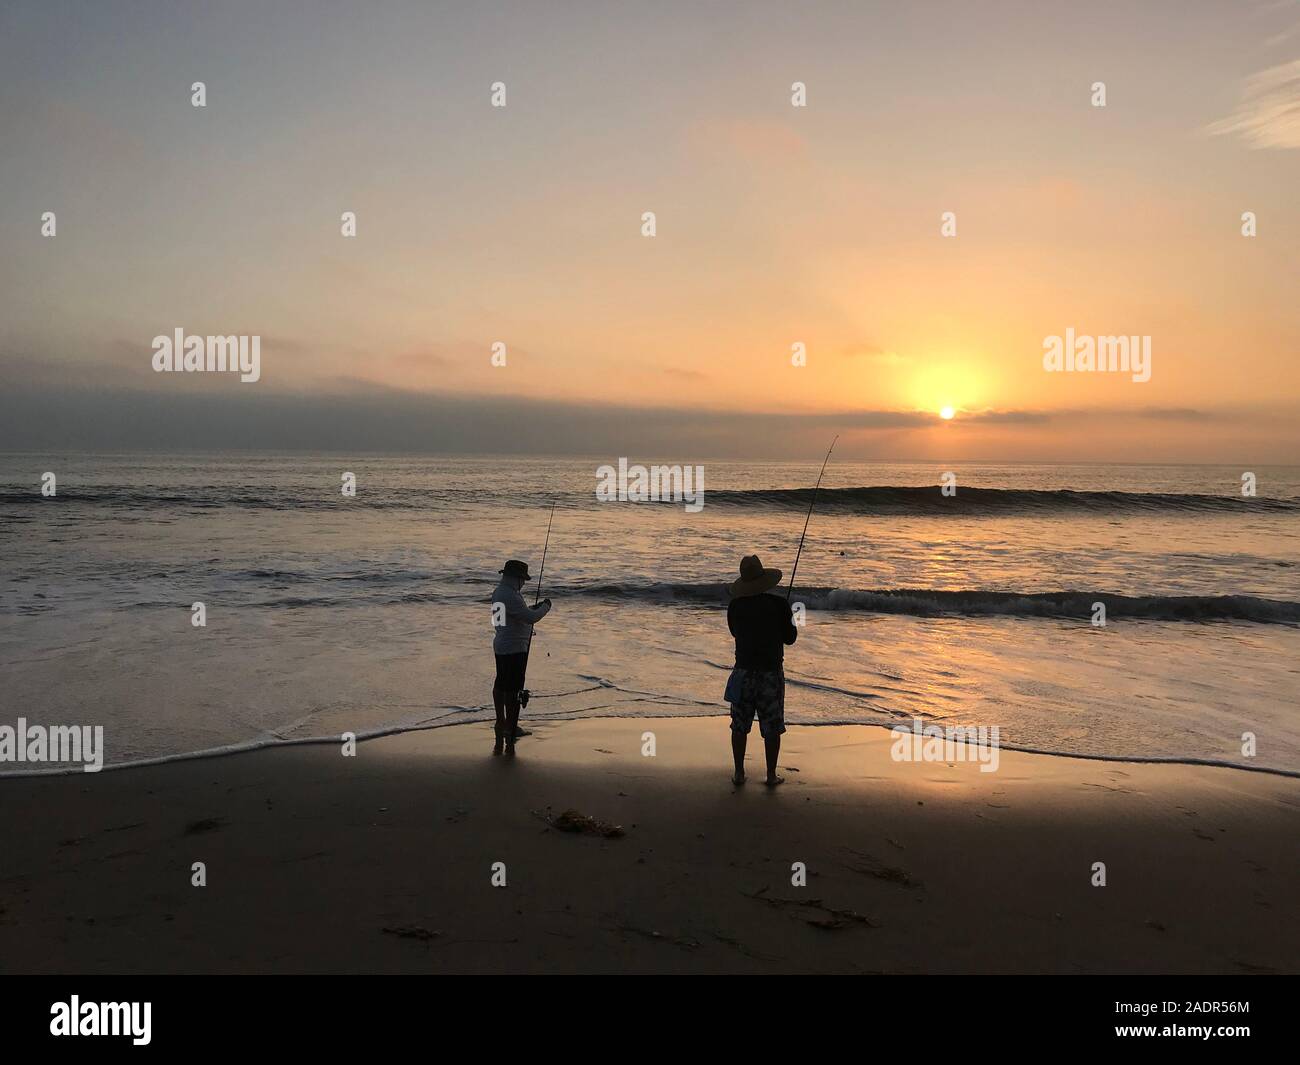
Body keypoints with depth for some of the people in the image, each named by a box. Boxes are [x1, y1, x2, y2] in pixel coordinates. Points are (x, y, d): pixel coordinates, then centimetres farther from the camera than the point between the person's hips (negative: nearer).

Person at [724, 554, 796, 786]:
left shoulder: (735, 606, -3)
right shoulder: (778, 605, -11)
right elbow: (790, 638, -1)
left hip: (743, 671, 2)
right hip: (771, 671, -2)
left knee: (740, 725, 12)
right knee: (772, 727, 9)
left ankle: (739, 773, 18)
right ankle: (771, 775, 16)